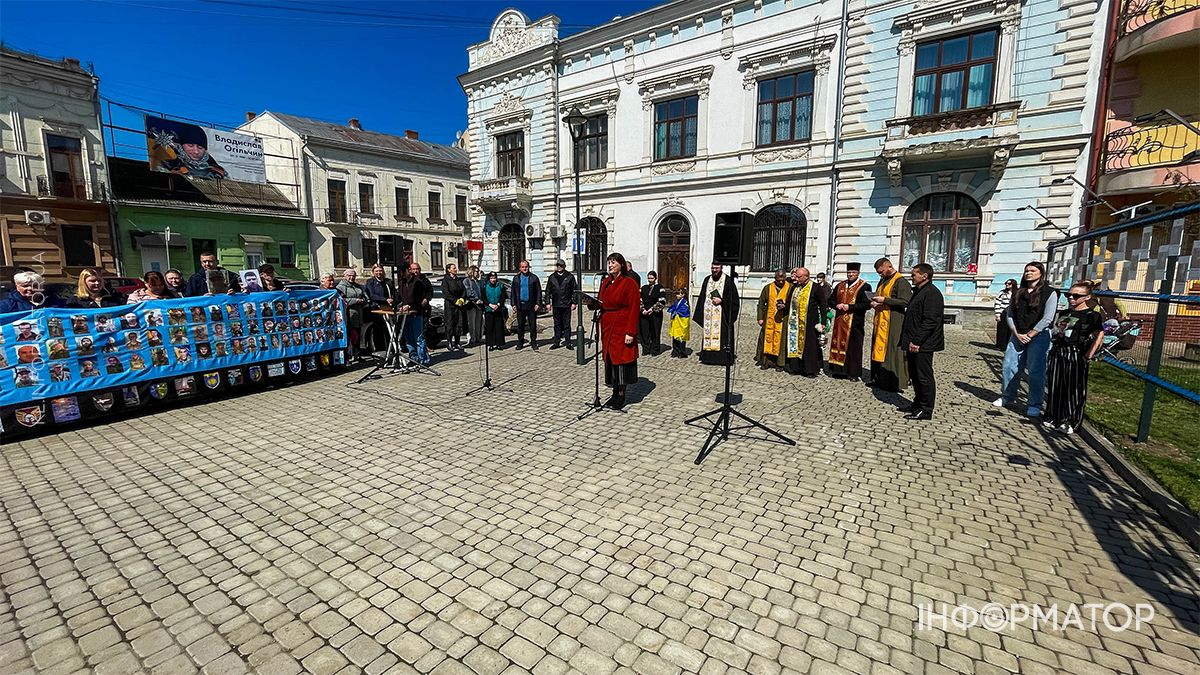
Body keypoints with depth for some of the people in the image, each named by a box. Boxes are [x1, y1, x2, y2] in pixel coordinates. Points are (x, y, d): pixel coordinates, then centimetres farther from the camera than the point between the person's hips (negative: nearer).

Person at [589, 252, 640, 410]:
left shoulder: (629, 283, -9)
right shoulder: (605, 282, 12)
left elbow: (633, 309, -14)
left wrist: (630, 332, -19)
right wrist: (592, 303, -1)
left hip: (622, 328, -7)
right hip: (607, 327, 7)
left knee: (622, 359, -1)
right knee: (610, 359, 10)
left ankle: (621, 397, 12)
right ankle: (615, 394, 22)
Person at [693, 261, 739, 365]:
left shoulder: (728, 280, -3)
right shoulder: (707, 280, 12)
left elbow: (733, 298, -4)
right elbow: (702, 297, 16)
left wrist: (721, 300, -14)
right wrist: (700, 314, 11)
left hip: (722, 314, -4)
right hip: (708, 313, 5)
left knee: (722, 335, -5)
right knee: (708, 333, 6)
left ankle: (723, 358, 1)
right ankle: (708, 356, 13)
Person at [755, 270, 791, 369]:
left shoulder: (790, 288, 2)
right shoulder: (768, 288, 7)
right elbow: (761, 303, 8)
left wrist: (785, 306, -15)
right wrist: (760, 318, 2)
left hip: (783, 319, -2)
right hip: (769, 319, 2)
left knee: (781, 340, -1)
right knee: (767, 338, 3)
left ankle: (780, 362, 8)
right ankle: (766, 361, 12)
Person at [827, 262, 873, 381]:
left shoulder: (864, 286, -3)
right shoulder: (840, 285, 13)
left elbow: (867, 304, -11)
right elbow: (831, 300, 15)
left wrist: (850, 307, -18)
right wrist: (837, 305, -6)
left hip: (855, 322, -5)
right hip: (840, 321, 5)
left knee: (853, 347, -2)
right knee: (839, 344, 7)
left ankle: (854, 373, 6)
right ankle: (839, 369, 17)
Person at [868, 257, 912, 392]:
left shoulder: (901, 281, -10)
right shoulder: (883, 281, 16)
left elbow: (904, 302, -19)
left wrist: (884, 300, -19)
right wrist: (875, 303, 6)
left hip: (893, 323, -9)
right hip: (880, 321, 9)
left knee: (891, 351, -5)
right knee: (879, 349, 11)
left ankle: (894, 383, 2)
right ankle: (879, 379, 19)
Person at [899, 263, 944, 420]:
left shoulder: (932, 293, -14)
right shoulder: (919, 291, 18)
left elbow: (930, 321, -21)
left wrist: (917, 341, -22)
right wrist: (909, 341, 19)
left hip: (923, 344, -10)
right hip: (914, 343, 10)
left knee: (924, 377, -2)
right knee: (915, 374, 17)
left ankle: (926, 410, 6)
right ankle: (918, 403, 29)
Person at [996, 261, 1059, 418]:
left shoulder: (1049, 293, -3)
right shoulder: (1018, 293, 11)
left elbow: (1047, 318, -9)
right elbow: (1009, 314, 7)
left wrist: (1030, 335, -12)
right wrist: (1017, 333, -4)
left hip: (1039, 336, -4)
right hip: (1017, 335, 4)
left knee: (1035, 371, -3)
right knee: (1009, 366, 5)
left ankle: (1035, 405, 6)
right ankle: (1007, 397, 20)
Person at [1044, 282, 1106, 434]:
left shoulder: (1092, 316, -4)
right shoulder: (1063, 313, 12)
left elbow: (1099, 337, -9)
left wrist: (1089, 356, -13)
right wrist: (1052, 351, 9)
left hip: (1076, 355, -5)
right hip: (1057, 353, 5)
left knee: (1073, 389, 2)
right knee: (1054, 387, 10)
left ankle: (1070, 422, 13)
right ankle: (1053, 417, 22)